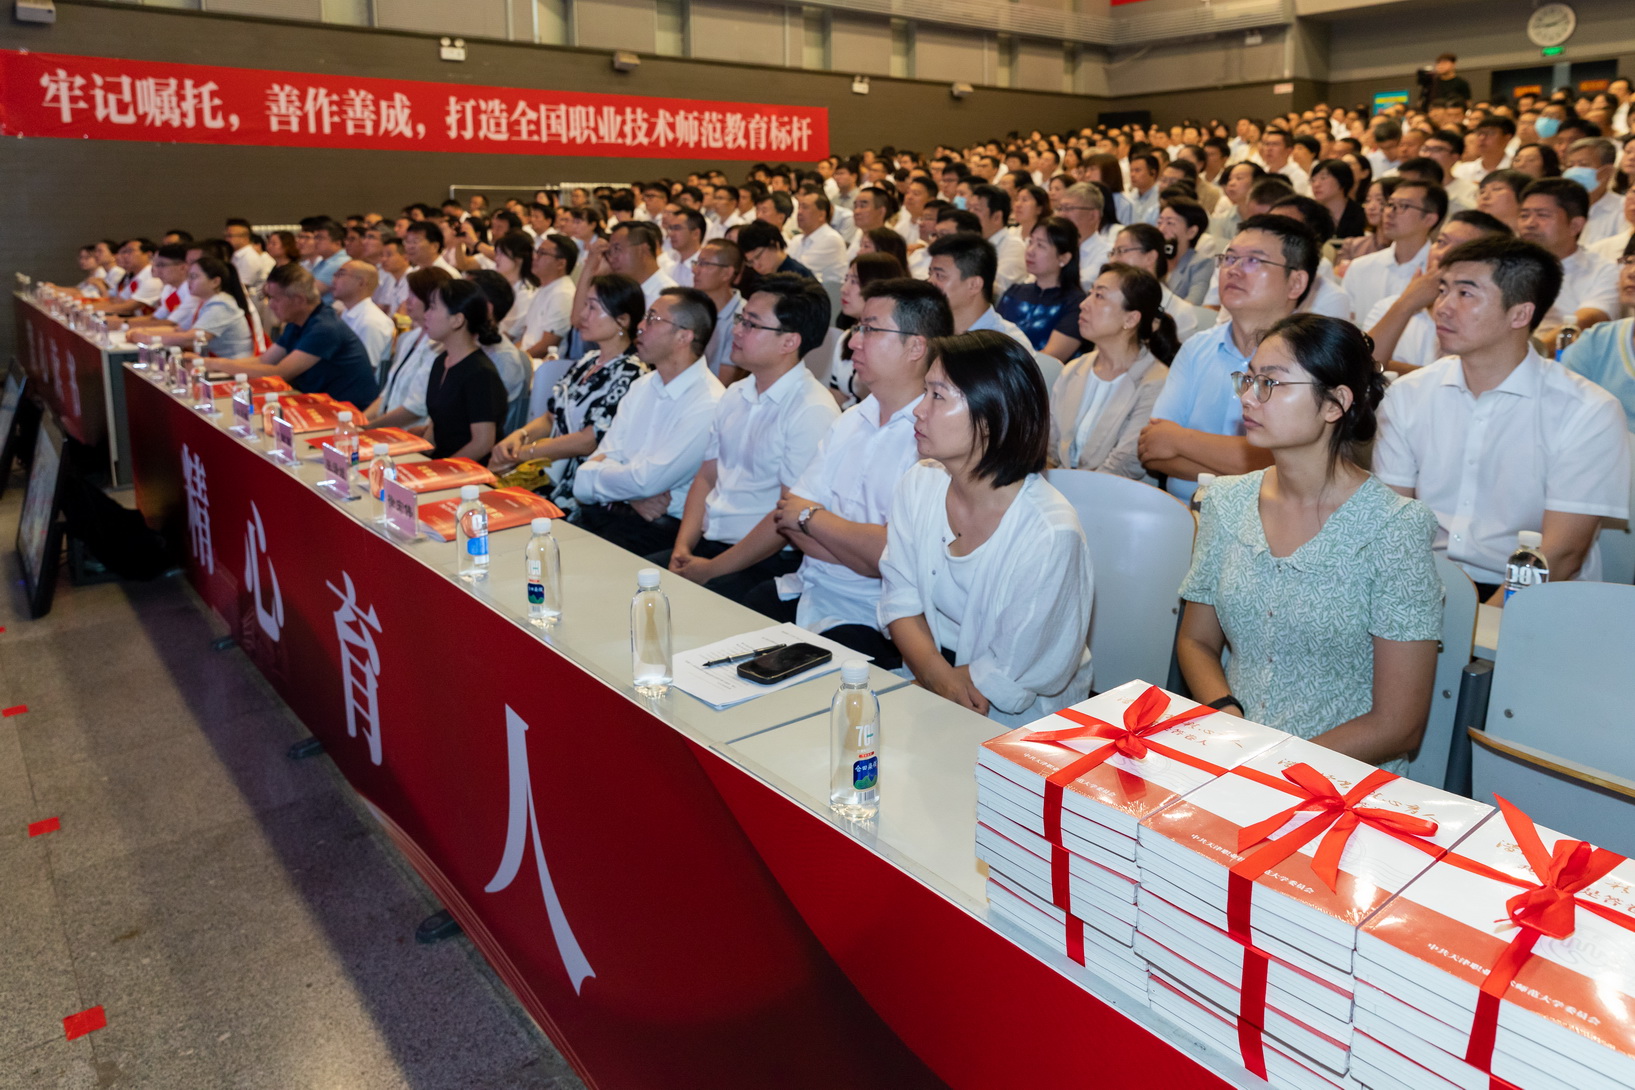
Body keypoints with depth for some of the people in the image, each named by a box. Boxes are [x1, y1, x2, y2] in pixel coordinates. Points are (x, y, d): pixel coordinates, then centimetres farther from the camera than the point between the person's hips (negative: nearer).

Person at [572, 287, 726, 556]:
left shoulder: (708, 405, -15)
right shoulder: (642, 386, 12)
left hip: (669, 525, -7)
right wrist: (633, 495, -12)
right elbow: (605, 456, 8)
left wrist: (592, 477, -1)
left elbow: (645, 481, -18)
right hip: (609, 507, 7)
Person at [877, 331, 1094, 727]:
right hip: (924, 690, 6)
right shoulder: (918, 485, -2)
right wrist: (938, 675, -18)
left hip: (1014, 724, -6)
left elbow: (1011, 676, -16)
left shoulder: (1050, 534, -23)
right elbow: (900, 597, 0)